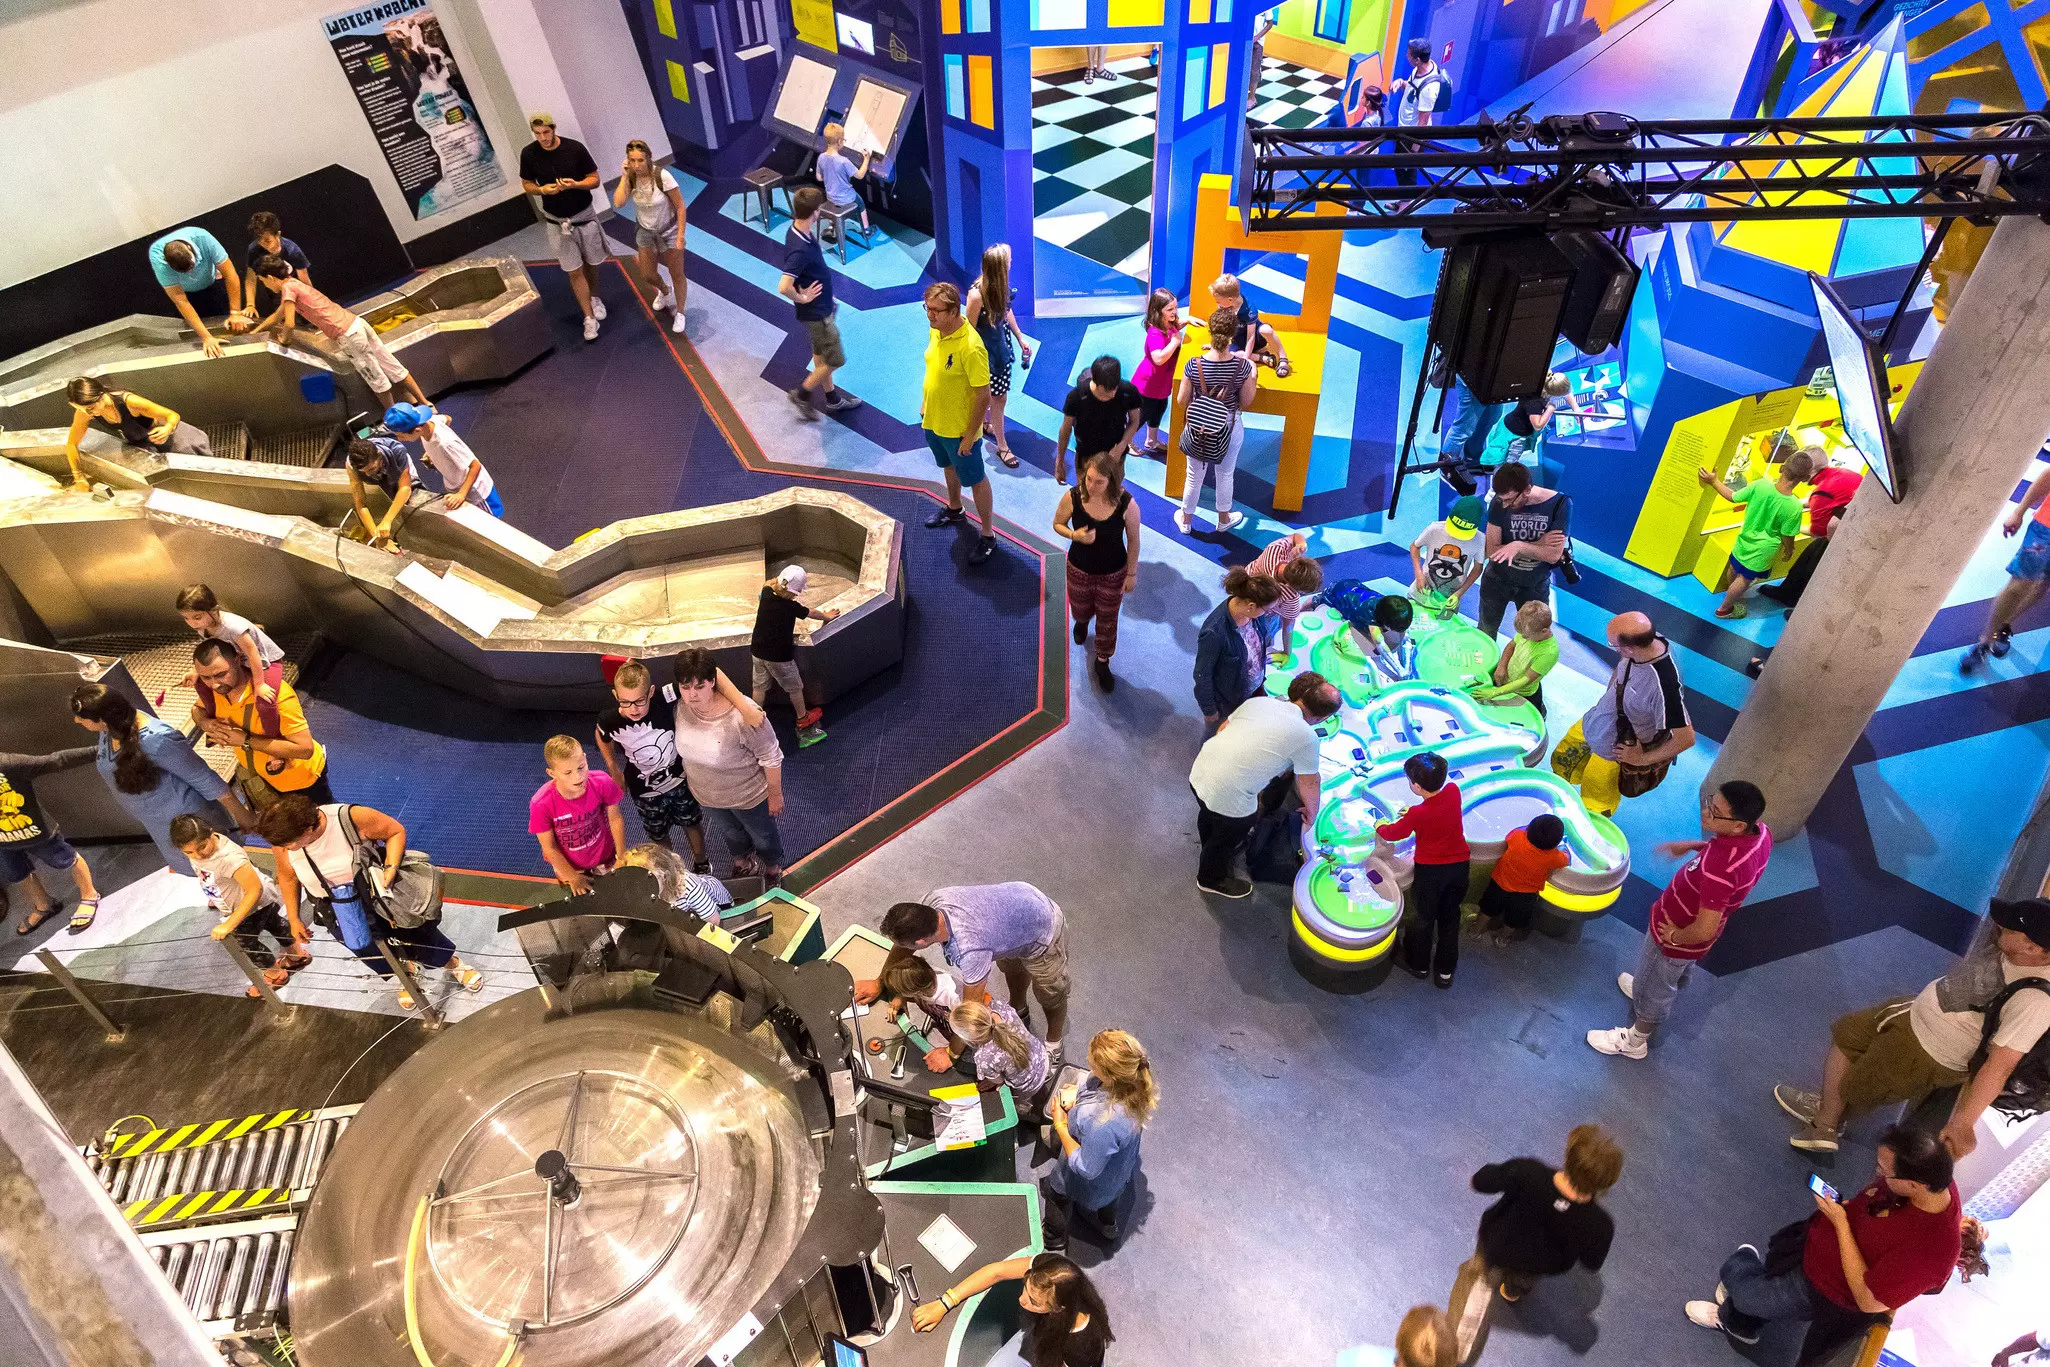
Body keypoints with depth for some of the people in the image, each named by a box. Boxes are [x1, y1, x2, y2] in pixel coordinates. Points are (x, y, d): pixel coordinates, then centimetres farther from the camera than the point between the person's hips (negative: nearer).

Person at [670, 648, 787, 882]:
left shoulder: (741, 715, -40)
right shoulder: (680, 708, -23)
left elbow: (771, 758, -25)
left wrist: (775, 795, -14)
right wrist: (690, 774, 13)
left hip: (747, 794, -4)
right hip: (707, 795, 4)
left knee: (762, 836, 27)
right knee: (731, 834, 34)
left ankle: (773, 868, 59)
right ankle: (743, 863, 65)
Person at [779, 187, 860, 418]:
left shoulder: (801, 231, -5)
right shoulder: (800, 249, -35)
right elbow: (784, 287, -42)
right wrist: (802, 298, -22)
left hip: (822, 306, 9)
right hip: (816, 313, -9)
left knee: (820, 354, 23)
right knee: (835, 360, 5)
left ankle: (832, 399, 40)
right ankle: (803, 393, 21)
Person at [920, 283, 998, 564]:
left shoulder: (970, 347, -32)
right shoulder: (935, 331, -7)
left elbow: (983, 395, -26)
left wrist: (970, 435, -22)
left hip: (959, 429, -8)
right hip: (933, 421, 8)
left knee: (975, 480, 8)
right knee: (949, 467, 30)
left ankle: (988, 537, 24)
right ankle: (954, 511, 54)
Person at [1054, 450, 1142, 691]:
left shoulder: (1126, 504, -29)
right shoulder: (1072, 497, -27)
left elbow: (1133, 540, -12)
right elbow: (1058, 524, -7)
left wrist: (1131, 574, -3)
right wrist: (1075, 535, -28)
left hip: (1113, 574, -1)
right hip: (1079, 569, 1)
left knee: (1107, 621, 20)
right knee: (1081, 611, 29)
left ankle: (1102, 663, 47)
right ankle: (1082, 622, 69)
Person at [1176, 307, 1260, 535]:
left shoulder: (1193, 365, -24)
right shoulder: (1242, 366, -23)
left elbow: (1181, 401, -13)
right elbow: (1246, 402, -9)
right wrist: (1253, 377, 5)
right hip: (1231, 429, 0)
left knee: (1194, 477, 21)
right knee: (1225, 476, 24)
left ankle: (1186, 520, 42)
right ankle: (1224, 520, 45)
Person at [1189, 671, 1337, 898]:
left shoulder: (1257, 701, 5)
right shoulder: (1306, 736, -11)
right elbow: (1309, 783, 2)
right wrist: (1311, 812, 21)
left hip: (1198, 772, 6)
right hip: (1229, 798, -6)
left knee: (1209, 815, 38)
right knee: (1226, 839, 26)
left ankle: (1211, 850, 68)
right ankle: (1212, 879, 53)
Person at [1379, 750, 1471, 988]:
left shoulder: (1418, 814, -27)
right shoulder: (1453, 791, -15)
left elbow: (1394, 833, -6)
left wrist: (1380, 827, 13)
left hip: (1430, 870, -4)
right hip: (1460, 865, 4)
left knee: (1422, 918, 17)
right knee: (1449, 916, 19)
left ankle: (1418, 965, 35)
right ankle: (1445, 970, 30)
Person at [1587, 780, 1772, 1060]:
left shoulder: (1719, 868, -46)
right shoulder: (1759, 831, -21)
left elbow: (1704, 931, -39)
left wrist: (1675, 937, -19)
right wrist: (1693, 846, 0)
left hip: (1678, 935, -7)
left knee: (1654, 987, 21)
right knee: (1679, 973, 37)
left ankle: (1634, 1041, 46)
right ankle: (1648, 989, 66)